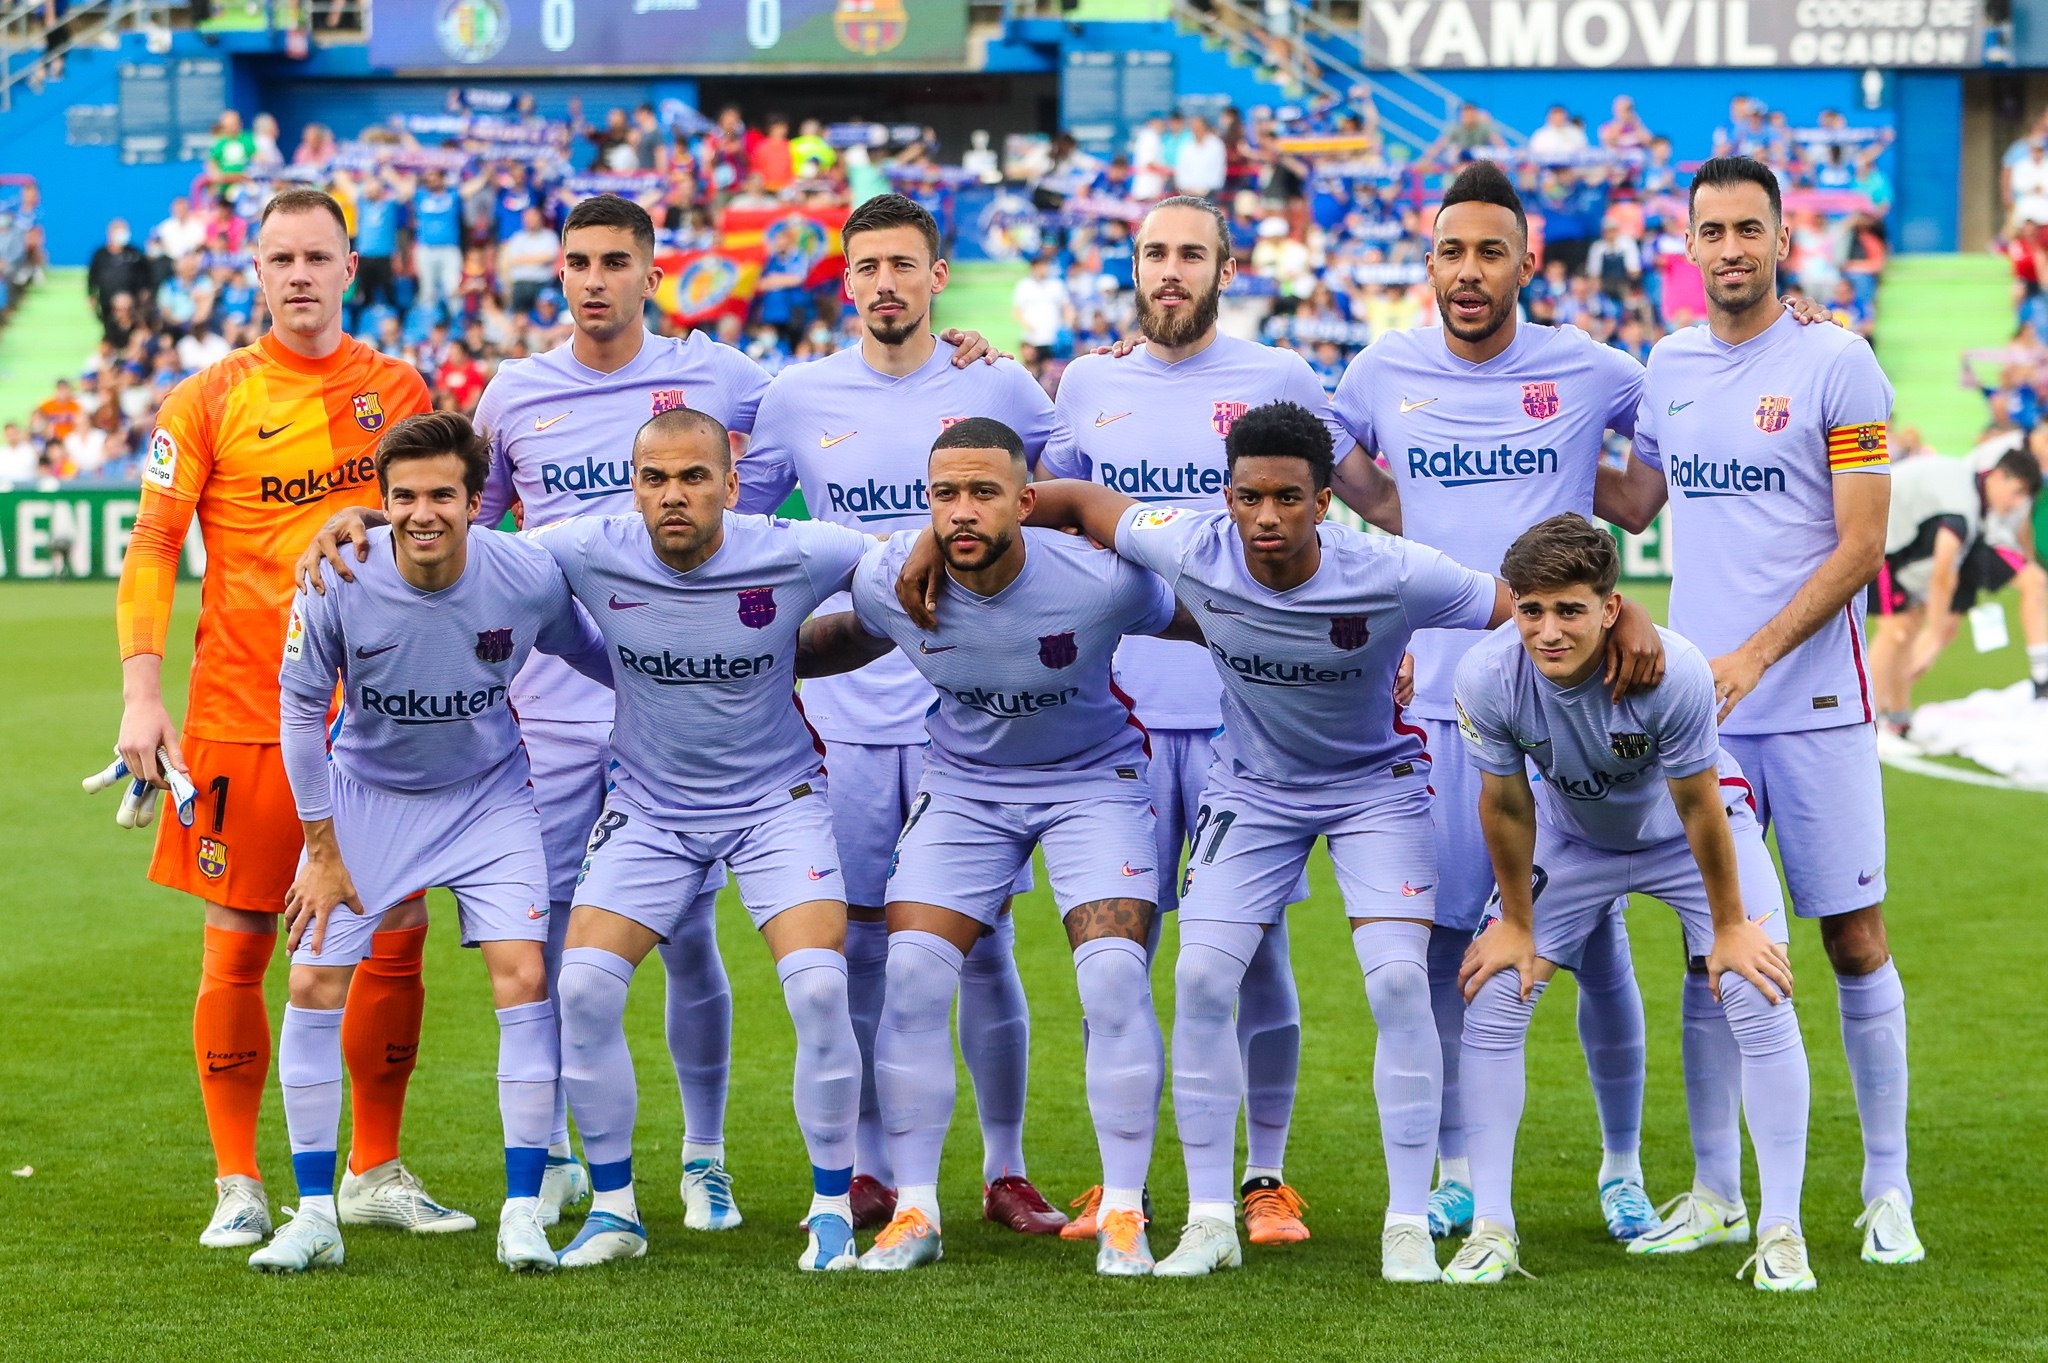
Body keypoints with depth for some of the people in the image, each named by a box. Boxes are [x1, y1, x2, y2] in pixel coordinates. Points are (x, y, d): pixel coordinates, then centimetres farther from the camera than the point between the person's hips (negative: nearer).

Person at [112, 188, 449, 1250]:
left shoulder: (396, 390, 8)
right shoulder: (208, 400, 0)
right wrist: (142, 693, -12)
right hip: (243, 714, -2)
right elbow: (151, 547, -3)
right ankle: (238, 1186, 9)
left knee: (394, 941, 2)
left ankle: (374, 1173, 15)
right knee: (238, 945, -1)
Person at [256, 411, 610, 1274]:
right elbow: (300, 706, -10)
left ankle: (524, 1211, -3)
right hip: (365, 794, 0)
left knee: (523, 975, -14)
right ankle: (315, 1216, 7)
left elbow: (592, 656, 1)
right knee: (314, 984, -6)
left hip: (488, 793, 0)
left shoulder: (530, 580, -22)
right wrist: (323, 849, -7)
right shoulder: (339, 585, -24)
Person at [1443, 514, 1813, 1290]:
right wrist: (1516, 924, -4)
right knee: (1492, 994, -7)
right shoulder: (1488, 679, -31)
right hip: (1572, 838, 2)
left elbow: (1697, 805, -24)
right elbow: (1507, 805, -15)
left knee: (1761, 1000, -15)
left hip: (1687, 837, -2)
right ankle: (1491, 1229, 3)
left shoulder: (1674, 673, -38)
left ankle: (1781, 1232, -4)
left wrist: (1729, 926, -12)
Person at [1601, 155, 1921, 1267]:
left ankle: (1887, 1190, 7)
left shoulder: (1836, 364, -6)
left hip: (1814, 706, -4)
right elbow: (1635, 503, 26)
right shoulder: (1669, 366, 10)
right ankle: (1714, 1192, 13)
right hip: (1697, 705, 4)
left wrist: (1754, 655, -16)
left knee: (1854, 940, -1)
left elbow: (1860, 546, -9)